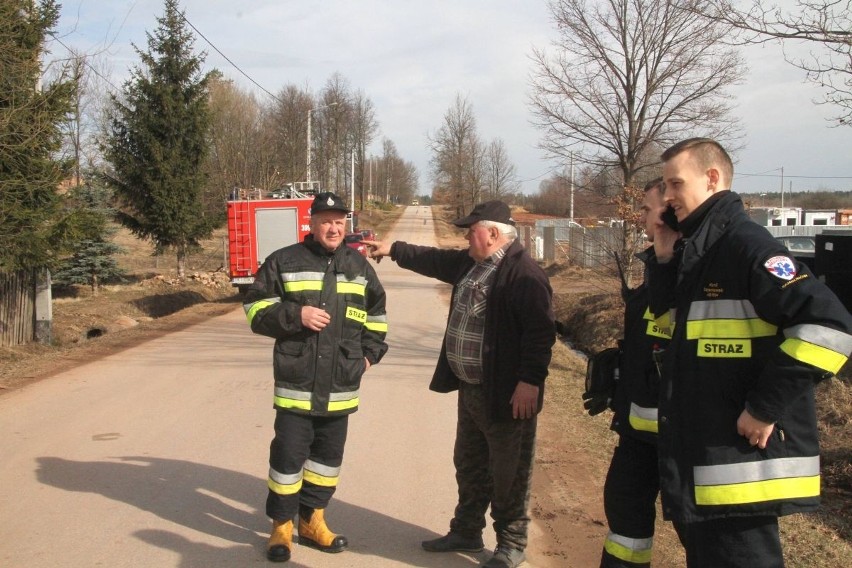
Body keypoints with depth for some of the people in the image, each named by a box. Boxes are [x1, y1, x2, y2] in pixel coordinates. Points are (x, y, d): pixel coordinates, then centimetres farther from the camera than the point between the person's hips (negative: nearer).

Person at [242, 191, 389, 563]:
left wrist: (370, 352, 11)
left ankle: (312, 520, 29)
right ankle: (282, 526, 20)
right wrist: (295, 315, -18)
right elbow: (255, 310, -3)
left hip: (340, 387, 4)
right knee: (288, 455, 3)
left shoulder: (359, 266, 9)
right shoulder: (284, 262, -3)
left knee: (328, 456, 13)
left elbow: (376, 313, 21)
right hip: (296, 384, -3)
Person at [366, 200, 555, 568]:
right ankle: (466, 532, 36)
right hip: (470, 389, 10)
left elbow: (540, 332, -24)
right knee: (469, 466, 21)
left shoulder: (524, 274, -19)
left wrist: (530, 381, -27)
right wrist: (393, 249, 32)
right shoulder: (470, 263, 10)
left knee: (509, 475, 5)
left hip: (506, 395, -9)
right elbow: (433, 260, 27)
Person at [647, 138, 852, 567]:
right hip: (700, 457, 10)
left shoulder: (744, 244, -17)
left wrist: (766, 406, -22)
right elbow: (673, 322, 19)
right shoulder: (697, 249, 11)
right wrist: (664, 260, 6)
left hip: (743, 460, -9)